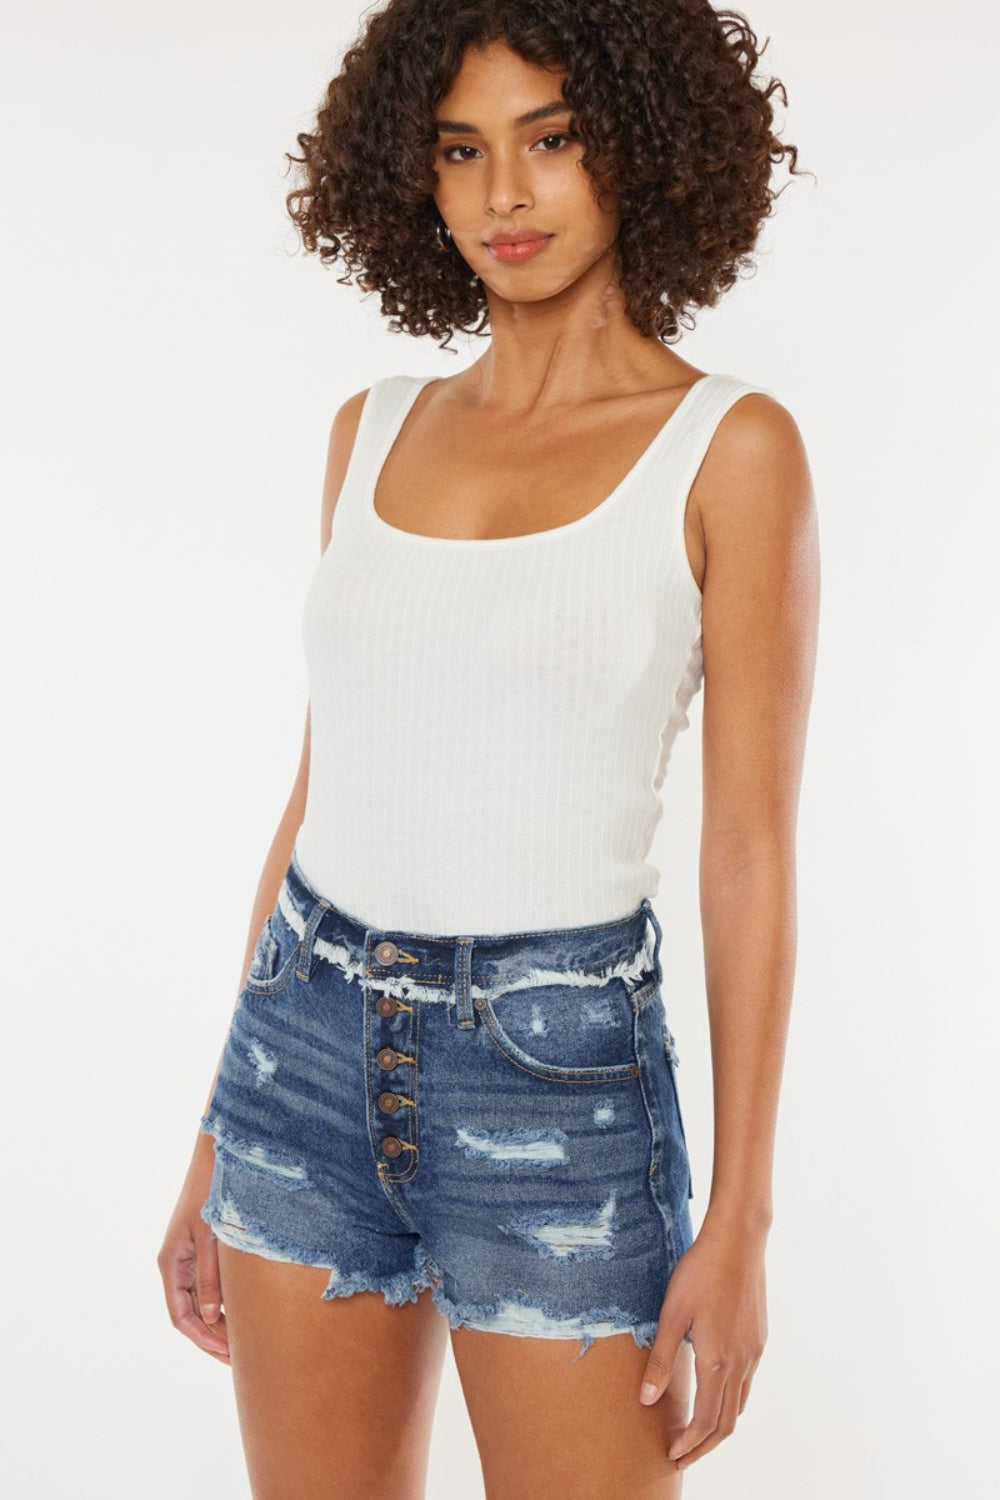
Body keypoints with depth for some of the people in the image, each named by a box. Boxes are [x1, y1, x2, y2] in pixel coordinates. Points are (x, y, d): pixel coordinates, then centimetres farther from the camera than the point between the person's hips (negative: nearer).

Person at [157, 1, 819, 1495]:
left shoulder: (729, 448, -5)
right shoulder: (373, 431, 8)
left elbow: (750, 852, -7)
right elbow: (322, 786, 11)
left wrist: (739, 1219, -9)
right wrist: (218, 1137, 12)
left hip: (558, 1078, -4)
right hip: (306, 1042, 5)